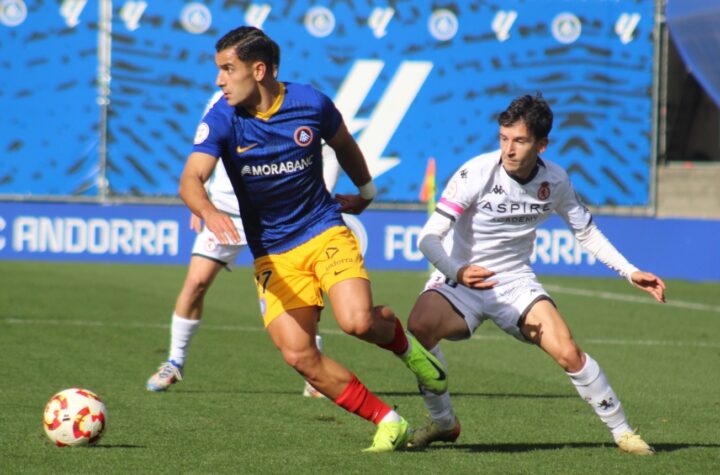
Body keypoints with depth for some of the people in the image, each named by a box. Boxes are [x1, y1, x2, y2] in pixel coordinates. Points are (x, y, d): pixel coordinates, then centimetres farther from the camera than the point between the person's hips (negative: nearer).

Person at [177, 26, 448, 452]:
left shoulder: (311, 104, -8)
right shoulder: (222, 121, -11)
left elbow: (343, 144, 14)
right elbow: (191, 180, -24)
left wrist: (365, 191, 26)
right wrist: (209, 212, -45)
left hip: (326, 232, -1)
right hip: (272, 253, 1)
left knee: (357, 321, -25)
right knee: (298, 354, -13)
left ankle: (403, 342, 12)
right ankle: (387, 421, 1)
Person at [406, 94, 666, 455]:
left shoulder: (555, 181, -5)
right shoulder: (476, 174, -19)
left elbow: (587, 232, 12)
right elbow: (429, 237, -24)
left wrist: (631, 272, 4)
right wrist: (457, 272, -42)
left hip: (515, 282, 3)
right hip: (458, 281, -3)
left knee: (568, 353, -17)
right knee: (419, 326, -34)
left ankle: (621, 430, 6)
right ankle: (443, 422, -12)